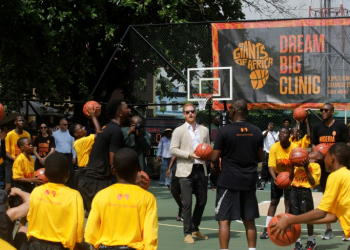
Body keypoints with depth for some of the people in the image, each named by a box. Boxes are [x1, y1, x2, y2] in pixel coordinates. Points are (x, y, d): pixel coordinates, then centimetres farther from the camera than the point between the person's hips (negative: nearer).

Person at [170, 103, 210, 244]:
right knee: (187, 203, -6)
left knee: (202, 201, 11)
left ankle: (195, 229, 27)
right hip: (186, 170, -5)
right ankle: (187, 233, 1)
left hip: (201, 169, 5)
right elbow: (173, 150, -6)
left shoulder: (204, 130, 13)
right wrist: (189, 155, -16)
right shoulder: (179, 131, 1)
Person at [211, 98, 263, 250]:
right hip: (249, 180, 5)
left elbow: (215, 158, -8)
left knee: (224, 219, 0)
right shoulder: (256, 132, 4)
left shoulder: (224, 131, -11)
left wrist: (216, 167, 13)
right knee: (249, 220, 13)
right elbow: (259, 157, 11)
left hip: (229, 180, -5)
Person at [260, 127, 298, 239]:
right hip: (278, 175, 1)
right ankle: (267, 229, 6)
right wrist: (275, 178, -35)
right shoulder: (274, 147, -16)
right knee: (274, 202, 4)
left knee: (288, 202, -1)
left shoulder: (295, 147, -17)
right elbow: (271, 166, -19)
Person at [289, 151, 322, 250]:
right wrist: (292, 166, 2)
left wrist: (306, 168, -13)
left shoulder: (315, 166, 0)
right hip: (294, 190, 5)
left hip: (305, 191, -5)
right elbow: (291, 178, 15)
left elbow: (313, 182, -11)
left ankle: (311, 241, 21)